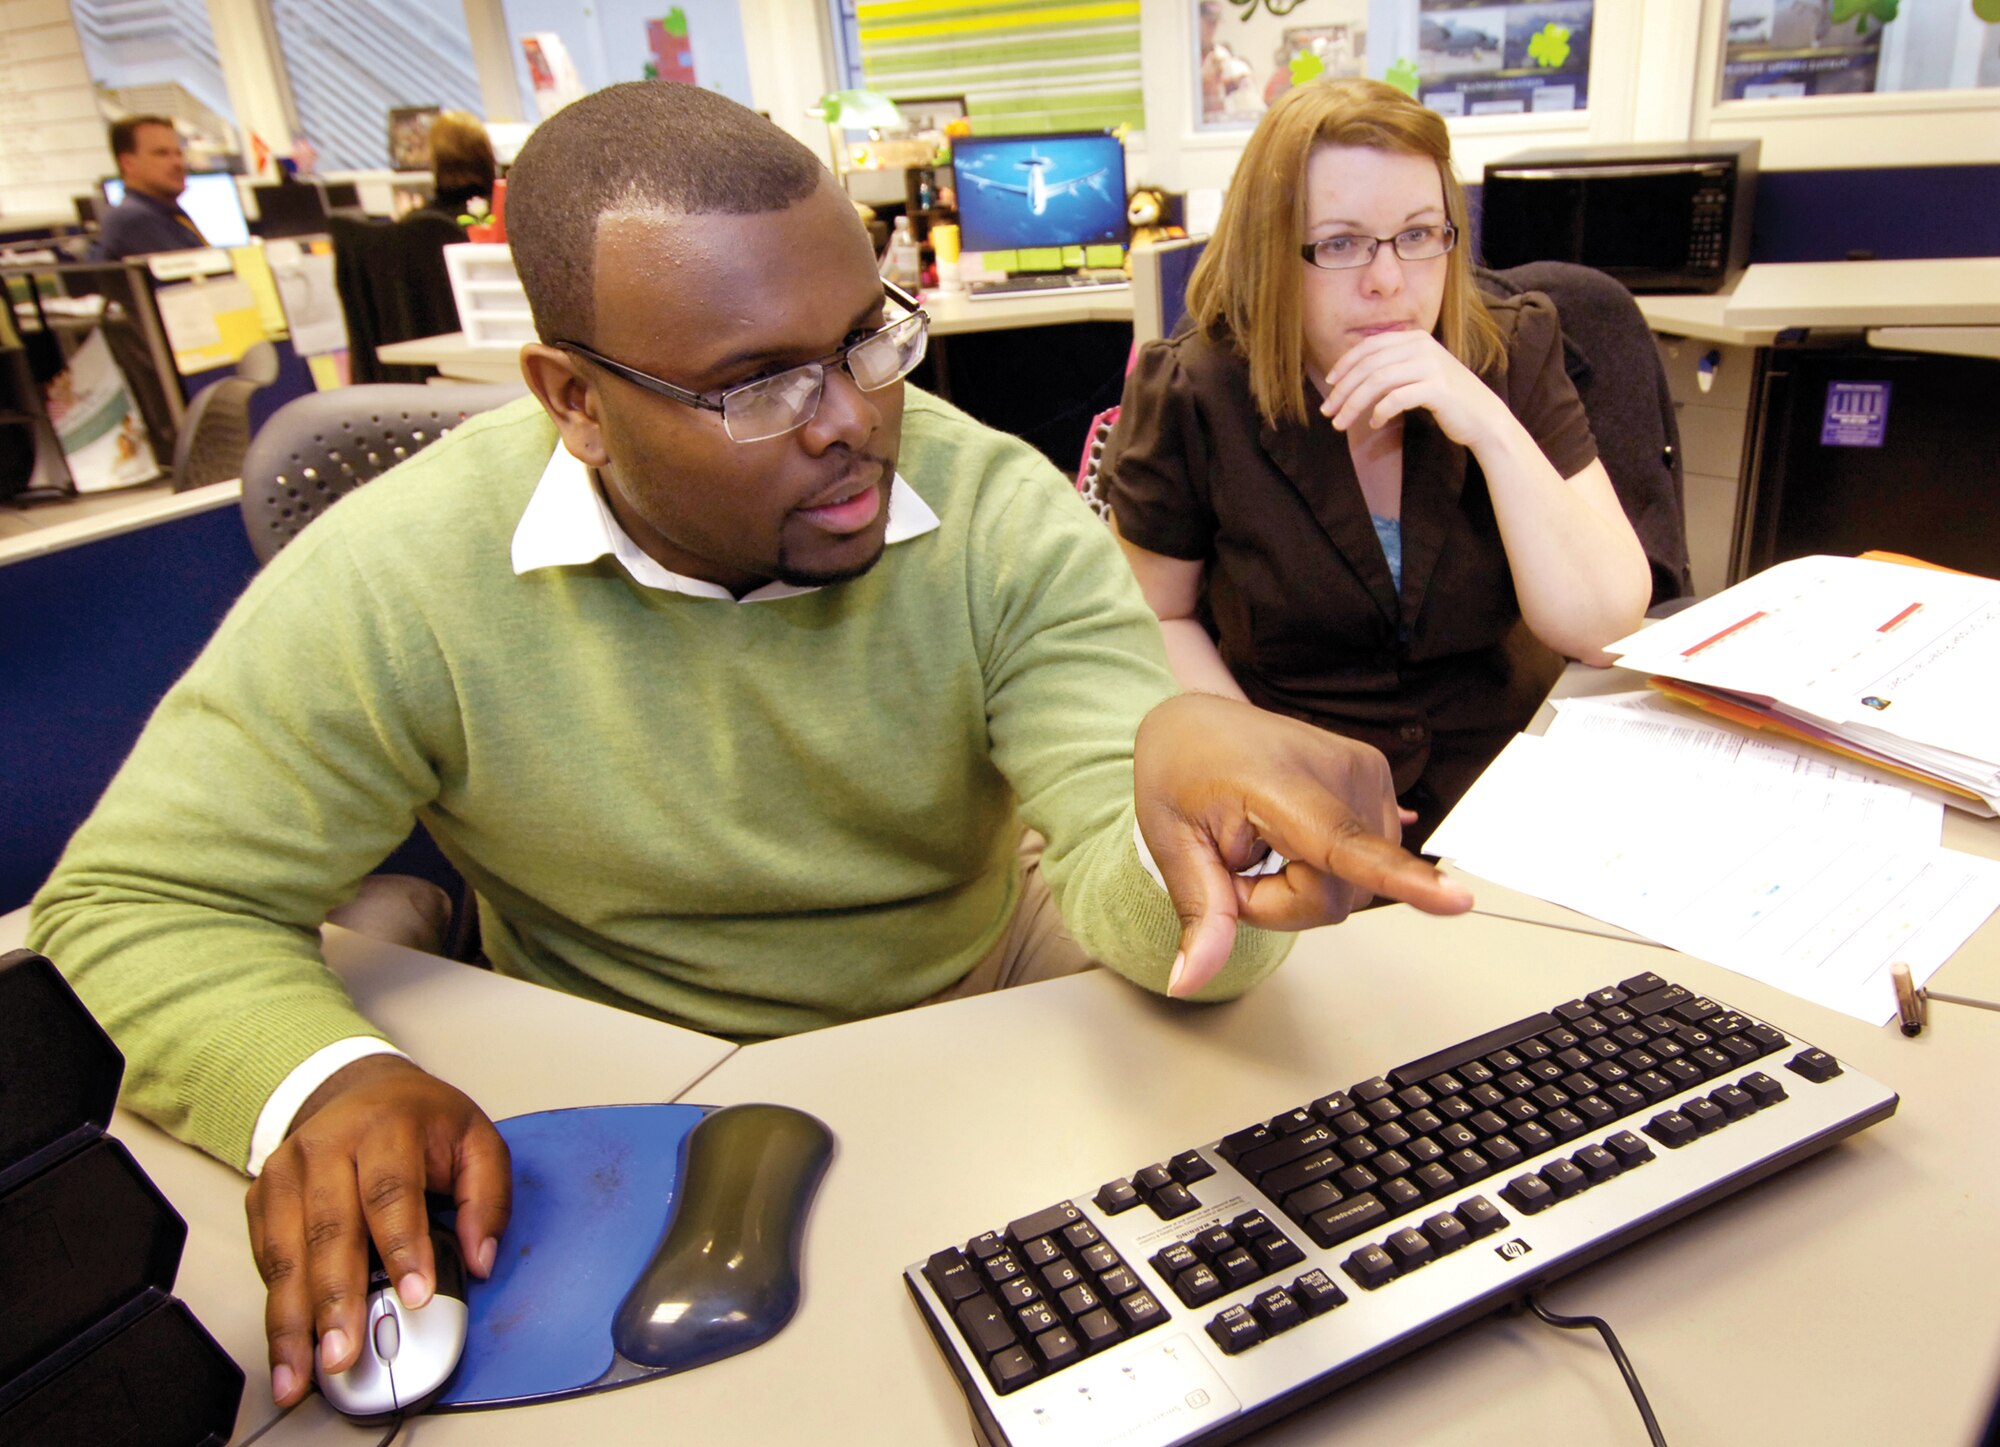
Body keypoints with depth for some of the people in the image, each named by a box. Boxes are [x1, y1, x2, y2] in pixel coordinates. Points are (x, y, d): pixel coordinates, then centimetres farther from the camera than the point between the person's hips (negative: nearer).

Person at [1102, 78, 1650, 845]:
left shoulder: (1515, 353, 0)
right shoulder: (1190, 397, -7)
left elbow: (1606, 624, -7)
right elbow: (1158, 619, 5)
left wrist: (1492, 429, -19)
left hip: (1511, 783, 2)